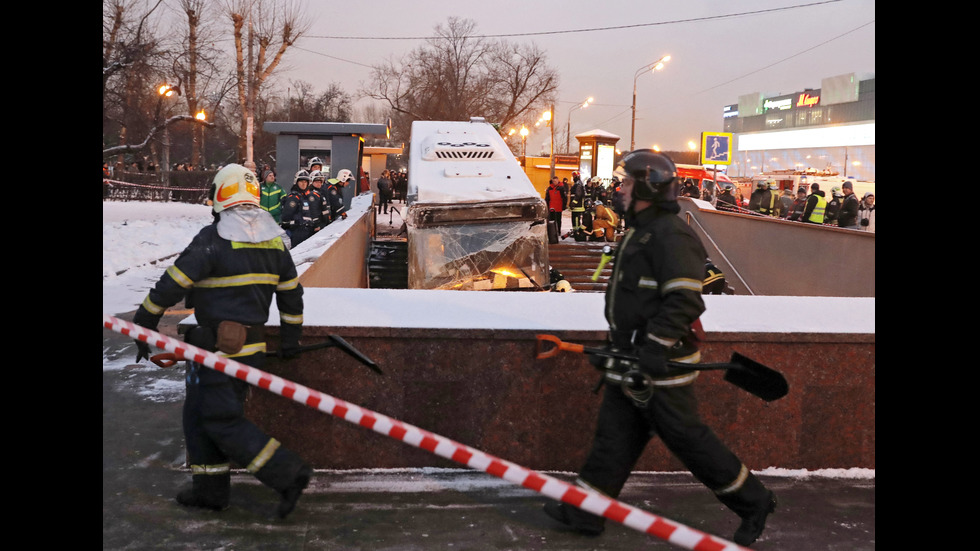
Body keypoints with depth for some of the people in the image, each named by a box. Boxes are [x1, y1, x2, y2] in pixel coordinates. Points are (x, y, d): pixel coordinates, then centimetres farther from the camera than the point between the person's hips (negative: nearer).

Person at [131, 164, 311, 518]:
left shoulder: (212, 240, -15)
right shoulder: (274, 240, 7)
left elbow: (171, 286, -13)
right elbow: (291, 293, 15)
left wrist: (144, 326, -1)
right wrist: (291, 339, 26)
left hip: (219, 347, -8)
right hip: (254, 346, 8)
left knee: (223, 423, -1)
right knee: (199, 414, 19)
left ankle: (288, 474, -4)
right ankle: (210, 490, 25)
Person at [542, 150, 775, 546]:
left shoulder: (671, 235, -17)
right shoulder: (641, 231, 16)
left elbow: (684, 300, -25)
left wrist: (655, 348, -26)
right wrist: (618, 348, 25)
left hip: (660, 362, -10)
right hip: (631, 362, 10)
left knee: (685, 436, 0)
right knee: (614, 435, 11)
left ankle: (753, 502, 17)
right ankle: (585, 511, 19)